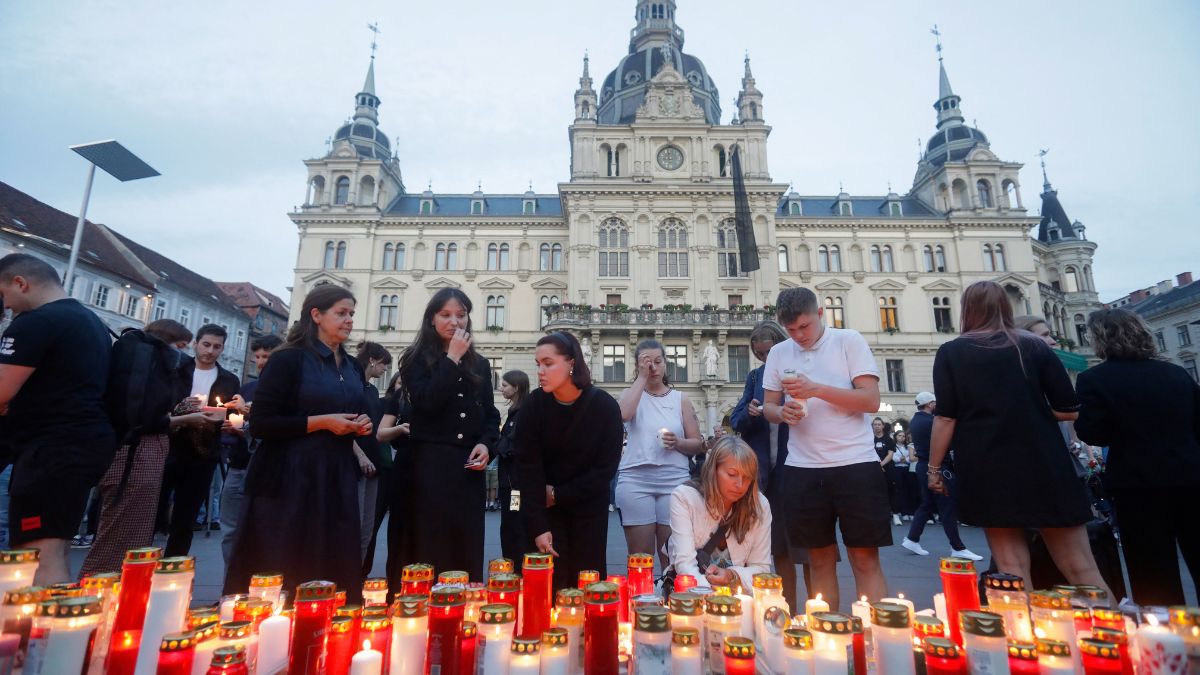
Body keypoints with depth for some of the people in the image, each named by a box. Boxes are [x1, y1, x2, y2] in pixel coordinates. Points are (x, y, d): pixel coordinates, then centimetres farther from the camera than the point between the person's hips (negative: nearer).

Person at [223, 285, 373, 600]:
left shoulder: (352, 367, 14)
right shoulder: (288, 359, -6)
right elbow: (260, 423, -11)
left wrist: (362, 425, 4)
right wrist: (321, 422, -17)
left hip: (337, 478, 6)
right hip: (290, 479, -6)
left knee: (336, 568, 7)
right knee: (280, 571, 1)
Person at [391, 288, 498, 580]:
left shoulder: (479, 364, 14)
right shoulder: (417, 359, 3)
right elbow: (427, 403, -14)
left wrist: (486, 444, -3)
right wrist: (452, 359, -10)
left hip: (469, 466, 4)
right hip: (429, 465, -3)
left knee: (466, 547, 8)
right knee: (427, 548, -1)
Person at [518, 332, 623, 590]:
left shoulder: (605, 406, -17)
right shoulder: (532, 405, -15)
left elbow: (606, 468, -13)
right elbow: (528, 468, -17)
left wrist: (559, 495, -13)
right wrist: (538, 526, -23)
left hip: (589, 506, 0)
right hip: (545, 506, 0)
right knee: (552, 580, 1)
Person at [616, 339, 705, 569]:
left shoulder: (680, 399, 12)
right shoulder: (631, 394, 9)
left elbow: (697, 444, 10)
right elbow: (623, 414, -16)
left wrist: (678, 443, -11)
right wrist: (642, 377, -9)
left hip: (674, 480, 1)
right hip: (635, 480, -1)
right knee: (640, 556, 0)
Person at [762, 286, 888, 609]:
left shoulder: (848, 340, 0)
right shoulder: (778, 353, 9)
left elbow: (871, 400, -7)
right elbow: (769, 406, 13)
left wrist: (815, 389, -18)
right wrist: (783, 413, -10)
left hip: (855, 463, -3)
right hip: (802, 468, 3)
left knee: (866, 559, 2)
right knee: (820, 560, 12)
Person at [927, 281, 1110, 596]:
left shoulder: (951, 353, -2)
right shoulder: (1034, 345, 4)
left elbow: (945, 418, -7)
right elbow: (1069, 411, 4)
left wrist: (934, 468, 1)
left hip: (988, 474, -2)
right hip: (1044, 467, 2)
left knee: (1012, 567, 4)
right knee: (1080, 568, 10)